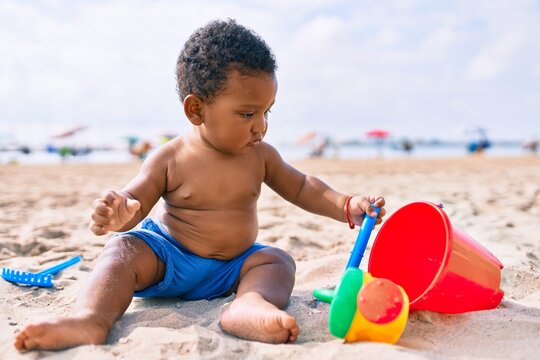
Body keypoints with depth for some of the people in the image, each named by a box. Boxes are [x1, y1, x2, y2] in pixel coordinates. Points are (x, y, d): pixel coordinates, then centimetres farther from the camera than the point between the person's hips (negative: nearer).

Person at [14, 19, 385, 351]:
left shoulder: (261, 156, -2)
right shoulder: (170, 159, -11)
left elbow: (301, 187, 7)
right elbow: (133, 202, -12)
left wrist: (348, 206, -7)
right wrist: (117, 215, -38)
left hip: (234, 267, 2)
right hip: (168, 257, -2)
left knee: (278, 261, -22)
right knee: (125, 249, -25)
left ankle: (249, 305, -51)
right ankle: (91, 318, -46)